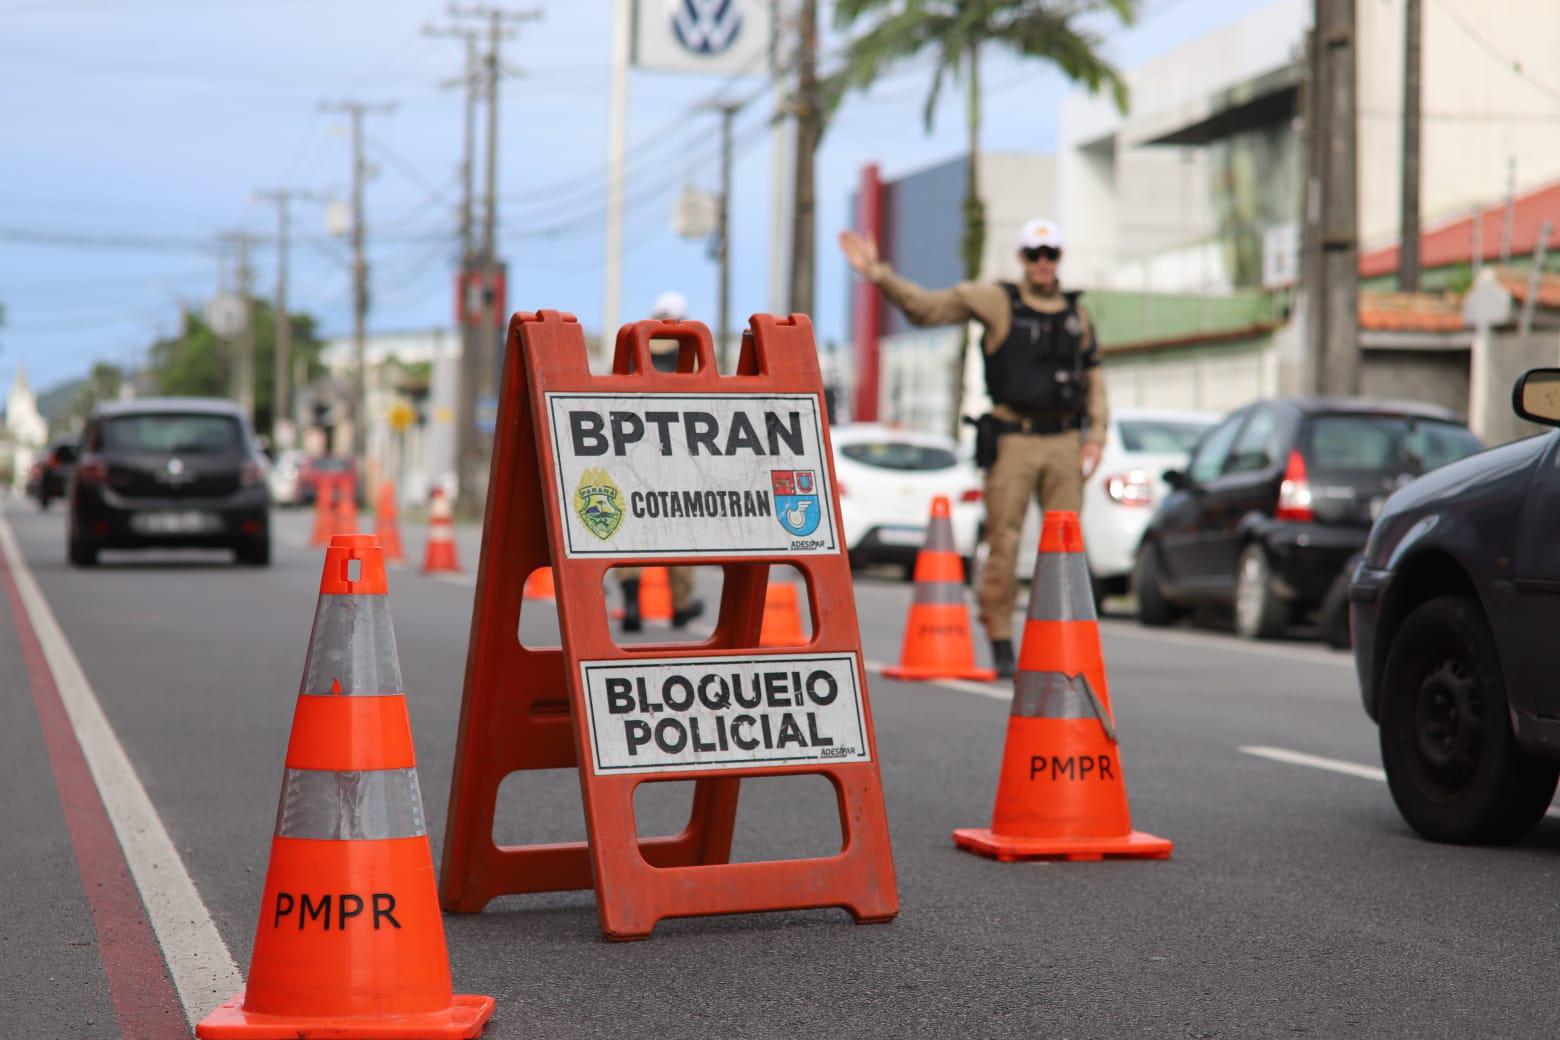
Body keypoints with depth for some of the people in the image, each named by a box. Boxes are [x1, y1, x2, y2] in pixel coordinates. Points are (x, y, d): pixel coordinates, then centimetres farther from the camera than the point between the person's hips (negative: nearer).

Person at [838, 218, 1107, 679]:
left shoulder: (1076, 312, 14)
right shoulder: (996, 301, 2)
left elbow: (1094, 379, 18)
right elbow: (926, 306, -1)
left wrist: (1095, 435, 8)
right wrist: (878, 274, -12)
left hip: (1064, 442, 3)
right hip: (1013, 441, -3)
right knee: (1003, 543, -4)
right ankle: (1001, 644, 5)